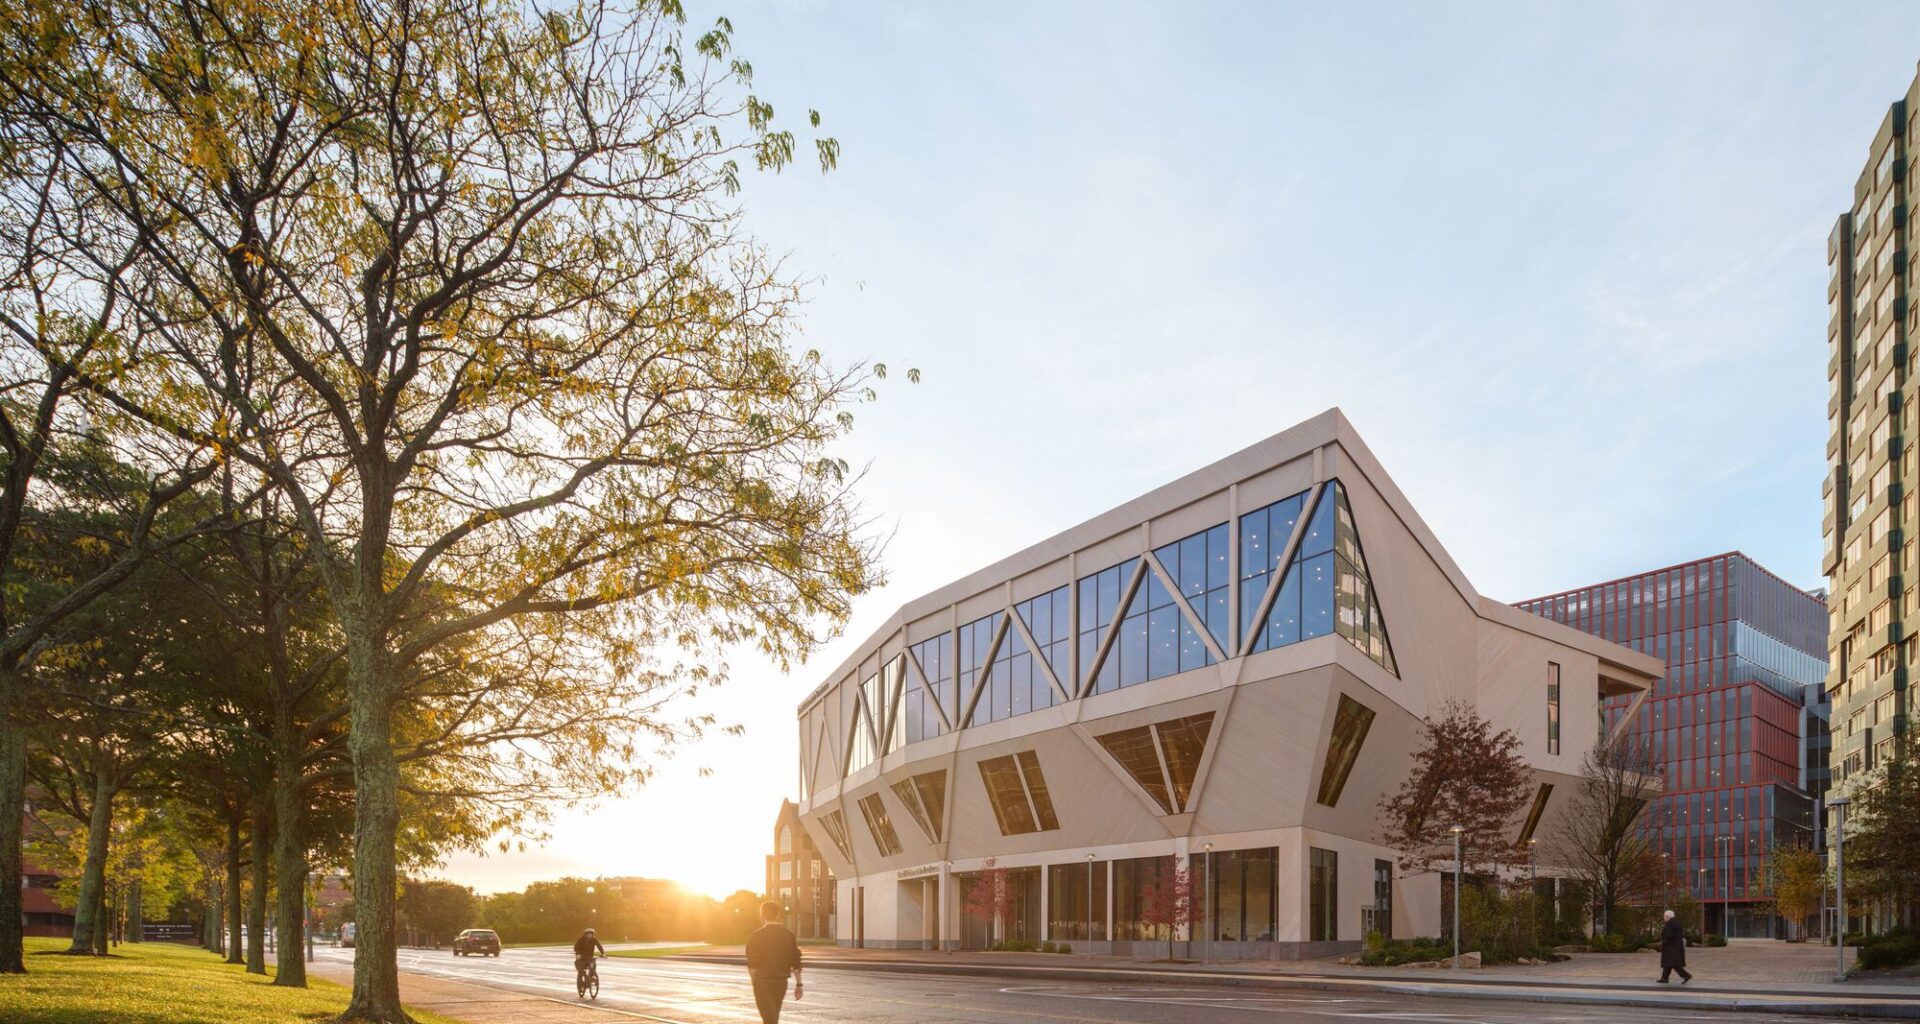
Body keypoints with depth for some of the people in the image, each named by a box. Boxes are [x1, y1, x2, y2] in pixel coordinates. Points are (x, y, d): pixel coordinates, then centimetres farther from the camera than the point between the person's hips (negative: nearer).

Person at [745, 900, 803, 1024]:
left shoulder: (756, 936, -8)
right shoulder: (788, 935, 4)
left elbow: (752, 964, -10)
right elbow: (796, 963, 4)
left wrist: (754, 982, 2)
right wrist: (798, 984, 8)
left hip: (763, 982, -5)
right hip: (781, 981, 5)